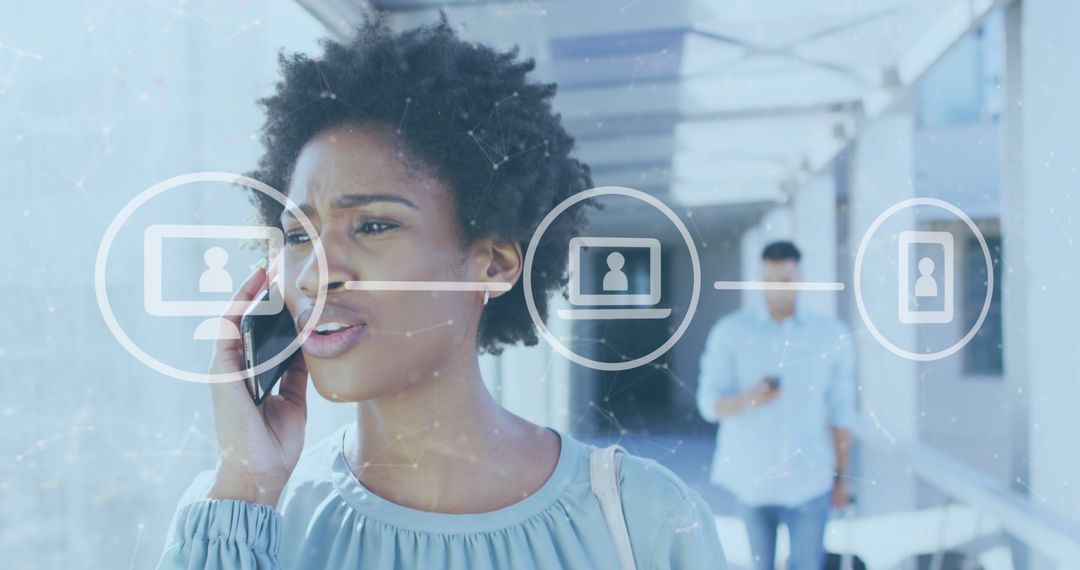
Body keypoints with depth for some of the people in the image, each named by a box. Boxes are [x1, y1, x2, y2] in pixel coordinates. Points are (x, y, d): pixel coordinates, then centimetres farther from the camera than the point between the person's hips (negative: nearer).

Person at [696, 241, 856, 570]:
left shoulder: (832, 335, 1)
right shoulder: (730, 332, -4)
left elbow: (841, 409, 6)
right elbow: (710, 404, -8)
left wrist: (842, 474, 8)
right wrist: (747, 400, -28)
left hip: (808, 478, 0)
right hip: (751, 476, 0)